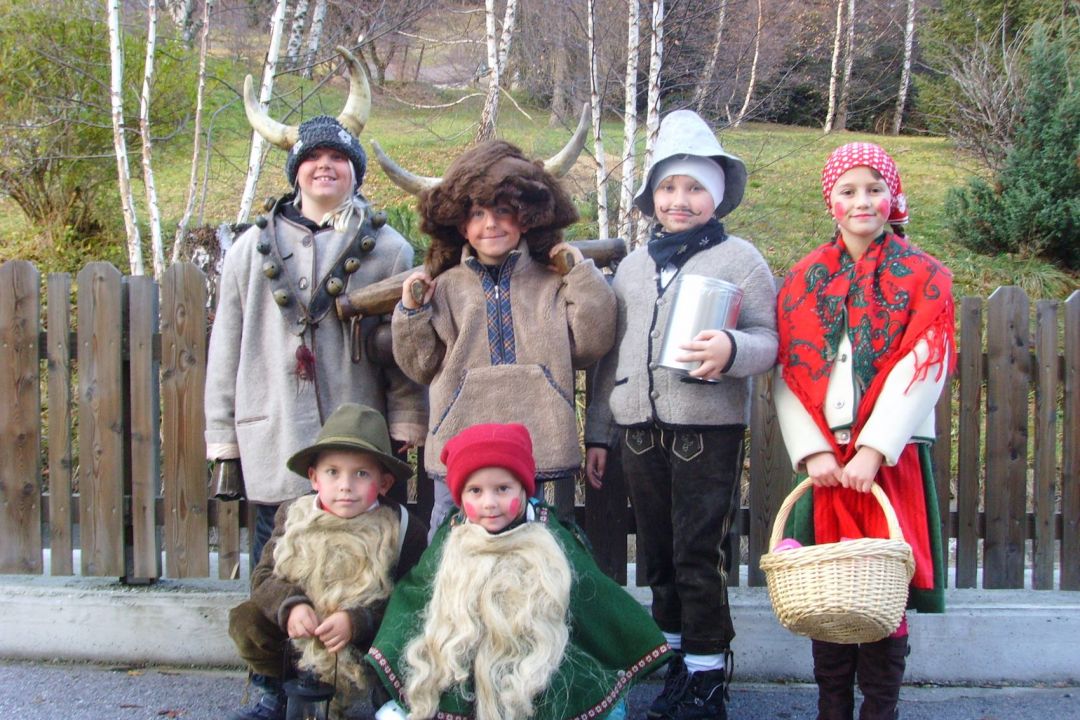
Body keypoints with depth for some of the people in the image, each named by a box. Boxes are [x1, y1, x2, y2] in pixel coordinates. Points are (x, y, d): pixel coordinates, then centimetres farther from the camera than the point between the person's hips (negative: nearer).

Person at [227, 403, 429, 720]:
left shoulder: (404, 528, -13)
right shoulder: (293, 515, -1)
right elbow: (265, 575, -2)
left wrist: (356, 621, -29)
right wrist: (289, 605, -23)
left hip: (364, 639, -3)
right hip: (299, 632, 3)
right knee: (246, 619, -12)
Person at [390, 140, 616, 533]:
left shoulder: (553, 284, 7)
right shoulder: (444, 287, 9)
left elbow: (591, 343, -3)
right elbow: (421, 364, 9)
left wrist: (583, 275, -1)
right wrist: (412, 310, -4)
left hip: (542, 451, 0)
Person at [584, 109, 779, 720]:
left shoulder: (740, 258, 1)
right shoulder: (633, 265, 16)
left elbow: (768, 339, -4)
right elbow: (611, 353, 19)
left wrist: (731, 349, -27)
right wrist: (598, 433, 17)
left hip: (708, 429, -5)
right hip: (639, 429, 5)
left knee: (699, 555, -3)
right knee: (658, 555, 10)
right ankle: (676, 657, 24)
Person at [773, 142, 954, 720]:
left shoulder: (924, 278, 4)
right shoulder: (803, 281, 10)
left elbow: (920, 371, -7)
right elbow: (788, 374, 3)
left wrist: (873, 451, -15)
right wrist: (812, 452, -9)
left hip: (892, 457, -2)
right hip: (826, 461, 2)